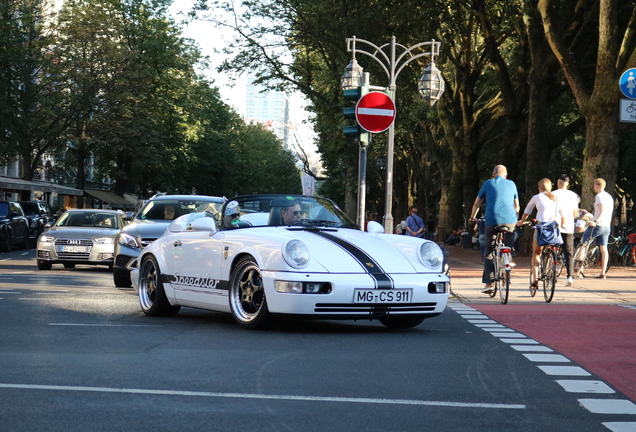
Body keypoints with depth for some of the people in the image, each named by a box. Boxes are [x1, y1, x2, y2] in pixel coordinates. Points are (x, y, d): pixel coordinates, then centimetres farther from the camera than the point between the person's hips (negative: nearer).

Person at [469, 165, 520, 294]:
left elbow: (477, 203, 17)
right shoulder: (511, 184, 16)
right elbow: (517, 206, 23)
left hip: (492, 220, -1)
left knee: (489, 251, 4)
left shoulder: (488, 183, 12)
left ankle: (489, 282, -4)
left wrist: (472, 217, 32)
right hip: (510, 220, 1)